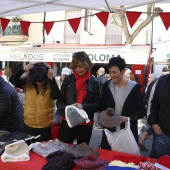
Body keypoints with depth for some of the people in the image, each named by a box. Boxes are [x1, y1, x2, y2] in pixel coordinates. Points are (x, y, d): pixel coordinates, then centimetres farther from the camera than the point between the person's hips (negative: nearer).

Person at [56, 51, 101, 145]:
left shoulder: (94, 82, -2)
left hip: (86, 124, 0)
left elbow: (98, 105, -3)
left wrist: (83, 106, -20)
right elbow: (59, 101, 1)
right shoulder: (68, 79, 0)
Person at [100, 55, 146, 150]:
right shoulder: (106, 86, 1)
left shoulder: (134, 87, -6)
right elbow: (102, 108, 9)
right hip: (109, 131, 2)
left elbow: (142, 110, -2)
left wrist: (129, 118, -18)